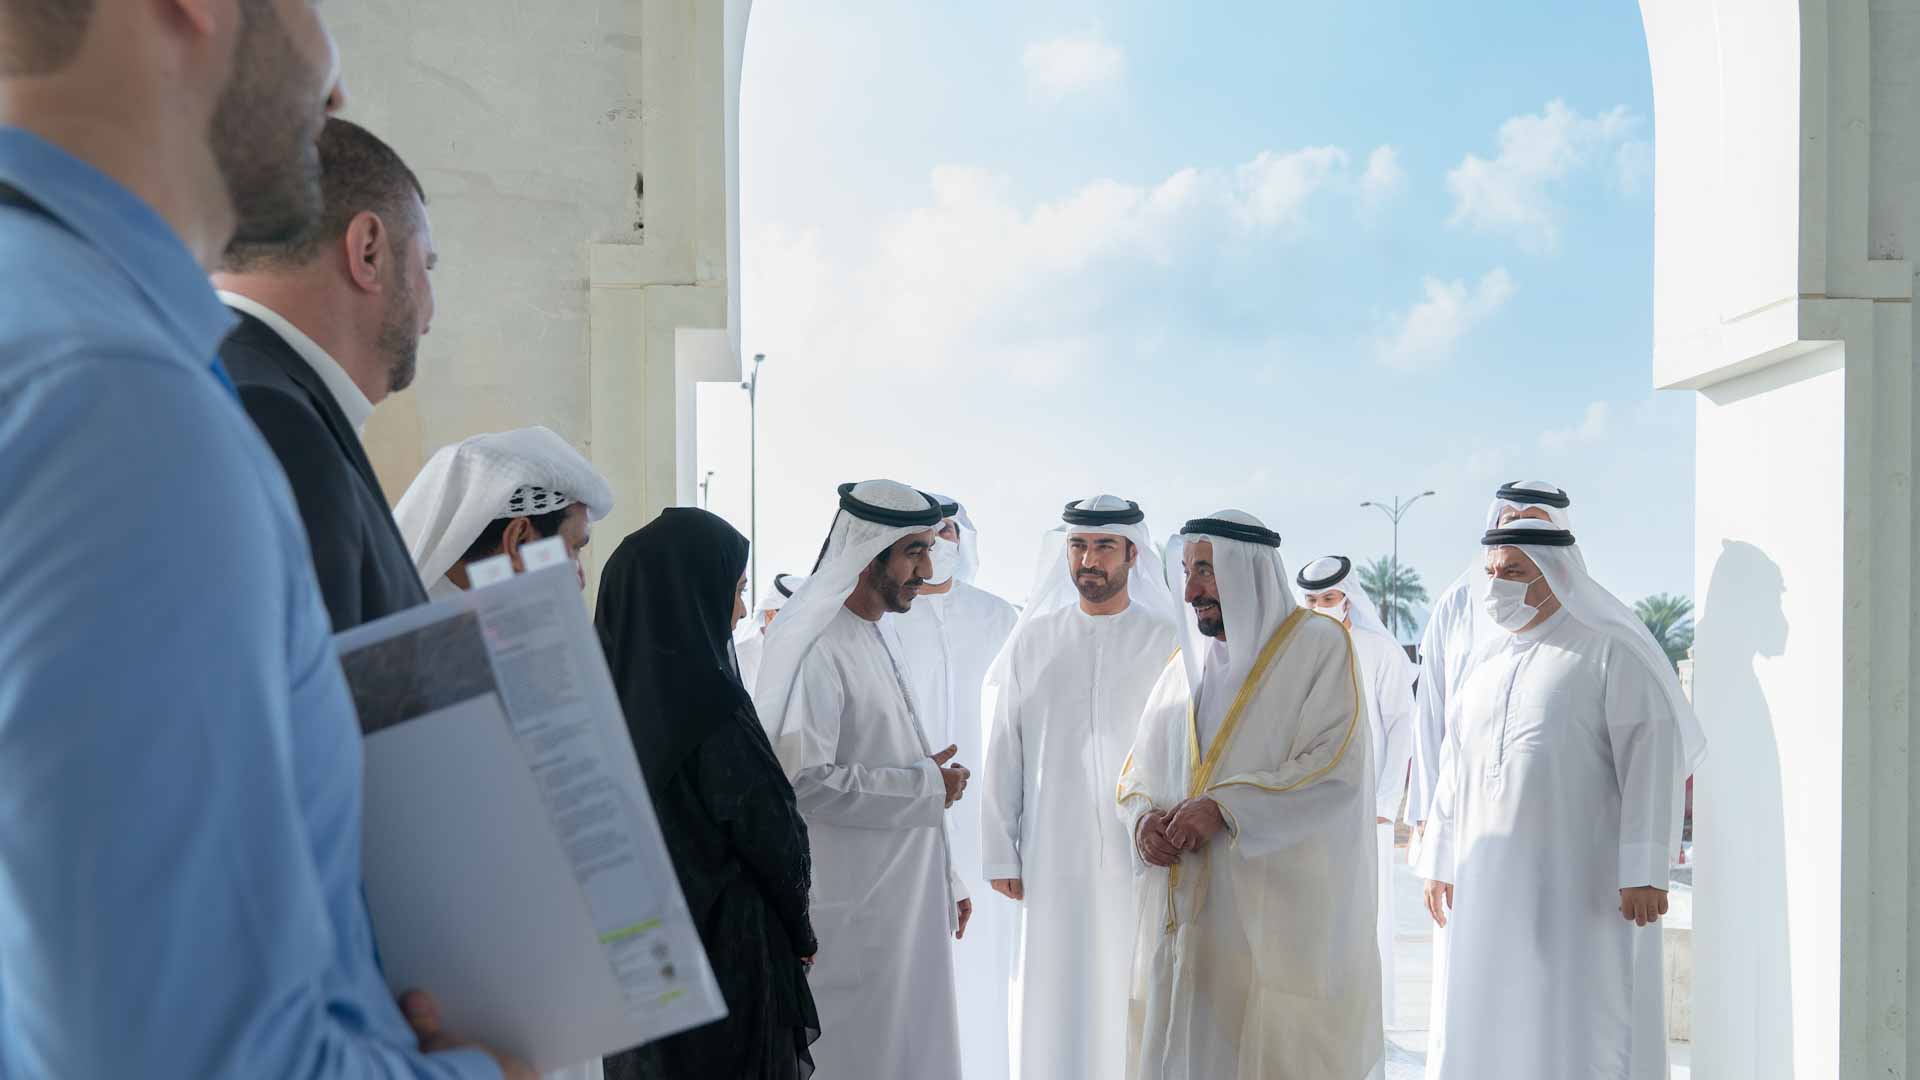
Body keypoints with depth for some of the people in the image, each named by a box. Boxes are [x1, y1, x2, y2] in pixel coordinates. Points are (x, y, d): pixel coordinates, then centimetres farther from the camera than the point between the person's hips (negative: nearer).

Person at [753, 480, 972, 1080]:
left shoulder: (875, 642, 13)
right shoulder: (816, 648, -17)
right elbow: (804, 780, -26)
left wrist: (946, 881, 18)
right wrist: (927, 786, -15)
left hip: (903, 904, 9)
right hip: (849, 914, -9)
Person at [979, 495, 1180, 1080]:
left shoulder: (1166, 641, 1)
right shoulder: (1033, 638, 6)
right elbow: (1003, 751, 5)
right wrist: (1001, 854, 1)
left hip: (1140, 855, -1)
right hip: (1051, 852, 1)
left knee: (1130, 997, 2)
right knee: (1051, 998, 4)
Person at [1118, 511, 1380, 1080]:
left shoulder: (1319, 645, -3)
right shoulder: (1187, 661, 13)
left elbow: (1336, 769, -14)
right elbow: (1137, 772, 15)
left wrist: (1224, 808, -20)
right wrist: (1144, 818, -7)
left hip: (1281, 919, -5)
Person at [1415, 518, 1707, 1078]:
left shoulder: (1612, 648, -7)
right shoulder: (1488, 655, 12)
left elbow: (1652, 757, -13)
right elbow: (1457, 763, 14)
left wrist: (1645, 869, -19)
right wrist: (1440, 860, 10)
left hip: (1582, 876, -6)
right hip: (1490, 878, 6)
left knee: (1581, 1024, -3)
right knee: (1485, 1023, 8)